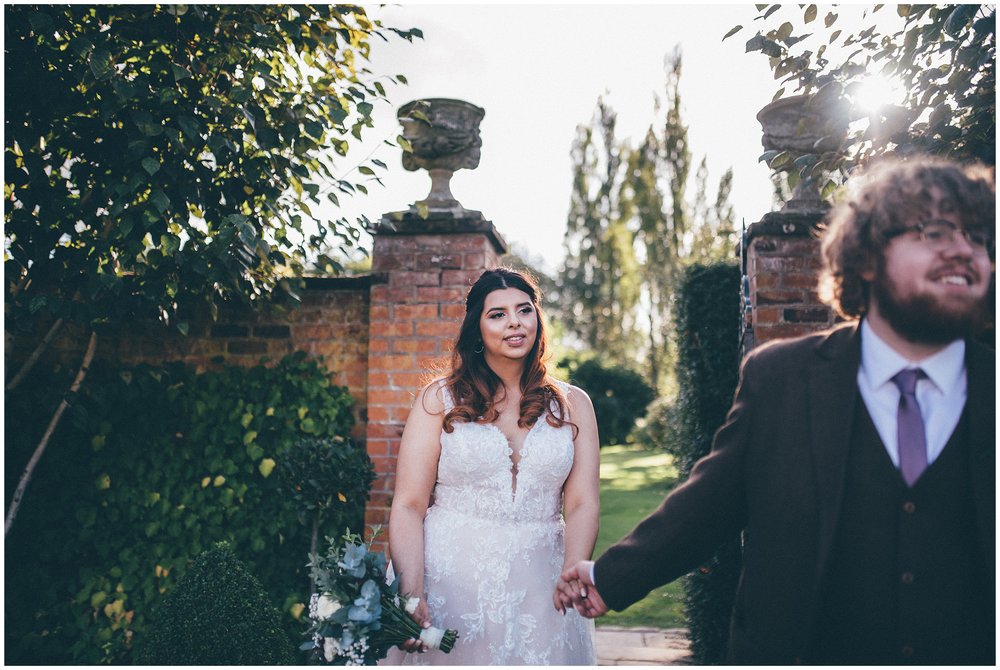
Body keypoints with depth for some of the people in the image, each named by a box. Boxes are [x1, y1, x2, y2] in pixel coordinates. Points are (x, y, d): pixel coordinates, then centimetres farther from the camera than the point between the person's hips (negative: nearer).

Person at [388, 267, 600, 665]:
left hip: (539, 589, 2)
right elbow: (409, 505, -5)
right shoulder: (440, 400, 1)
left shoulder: (572, 405, 7)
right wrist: (410, 593, -18)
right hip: (449, 582, -1)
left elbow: (582, 505, -2)